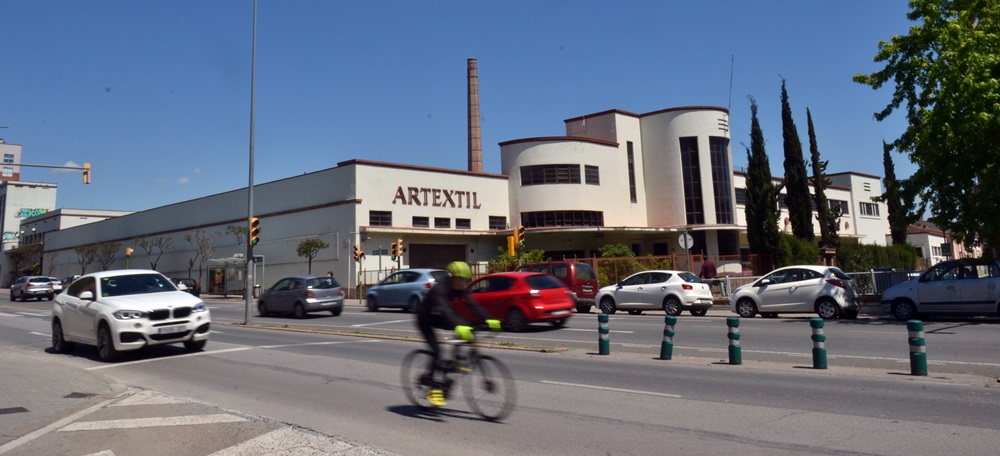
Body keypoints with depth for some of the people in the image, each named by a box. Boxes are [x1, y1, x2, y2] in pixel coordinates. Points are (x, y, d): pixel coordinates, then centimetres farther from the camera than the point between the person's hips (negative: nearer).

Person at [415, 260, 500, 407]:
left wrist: (487, 320, -36)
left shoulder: (460, 290, -12)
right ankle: (434, 389, -11)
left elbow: (473, 305, -21)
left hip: (439, 318, 7)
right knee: (436, 350, -22)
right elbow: (444, 309, -50)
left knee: (467, 328, -14)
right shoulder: (440, 289, -34)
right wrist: (458, 326, -66)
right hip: (425, 320, -7)